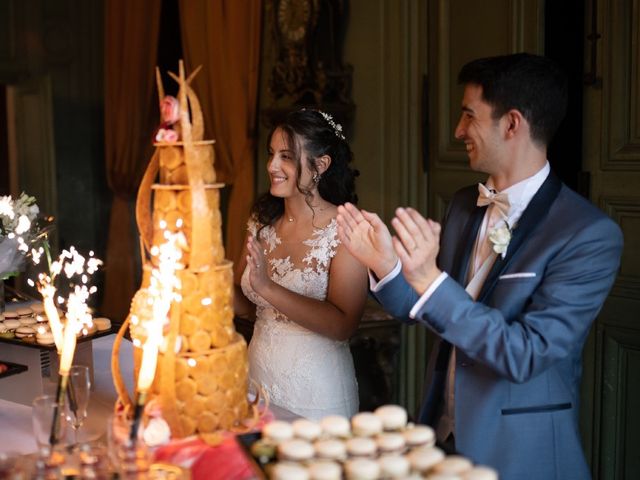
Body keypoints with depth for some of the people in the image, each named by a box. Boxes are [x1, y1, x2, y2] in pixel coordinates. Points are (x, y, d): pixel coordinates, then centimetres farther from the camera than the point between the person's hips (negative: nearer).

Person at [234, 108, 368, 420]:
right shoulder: (262, 222, 2)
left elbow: (343, 326, -23)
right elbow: (244, 305, 10)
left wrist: (267, 287, -29)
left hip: (316, 392, -5)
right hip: (258, 376, 6)